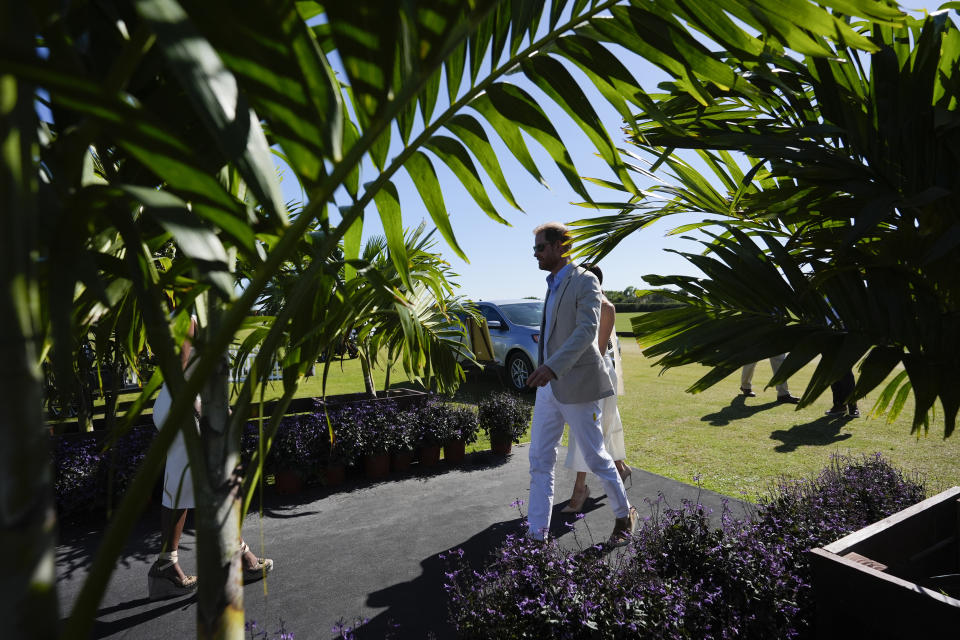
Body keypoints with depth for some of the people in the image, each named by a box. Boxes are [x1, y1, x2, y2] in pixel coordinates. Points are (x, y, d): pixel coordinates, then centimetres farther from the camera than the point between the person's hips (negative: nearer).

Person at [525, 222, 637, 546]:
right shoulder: (552, 284, 14)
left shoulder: (585, 281, -11)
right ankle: (536, 534, 16)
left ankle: (624, 515, 31)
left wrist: (552, 366, -36)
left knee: (595, 457, 7)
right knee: (540, 461, 7)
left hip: (576, 385, -8)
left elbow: (587, 330, -24)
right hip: (548, 386, 8)